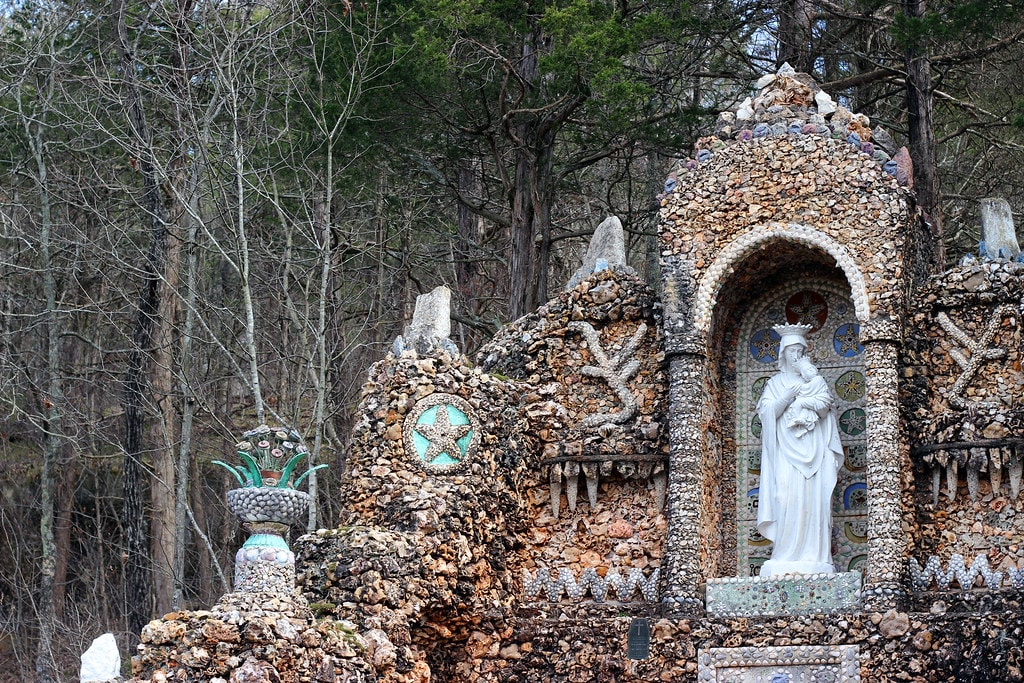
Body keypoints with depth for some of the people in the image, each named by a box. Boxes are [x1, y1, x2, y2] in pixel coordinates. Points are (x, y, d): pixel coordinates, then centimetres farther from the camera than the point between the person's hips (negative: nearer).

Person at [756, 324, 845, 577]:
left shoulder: (815, 380, 15)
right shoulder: (775, 383, 14)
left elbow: (824, 408, 0)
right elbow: (767, 412, -1)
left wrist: (798, 402, -8)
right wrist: (787, 397, -14)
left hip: (814, 452, 1)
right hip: (786, 452, -1)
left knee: (814, 503, -8)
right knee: (787, 501, -13)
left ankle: (813, 556, -10)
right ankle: (787, 559, -15)